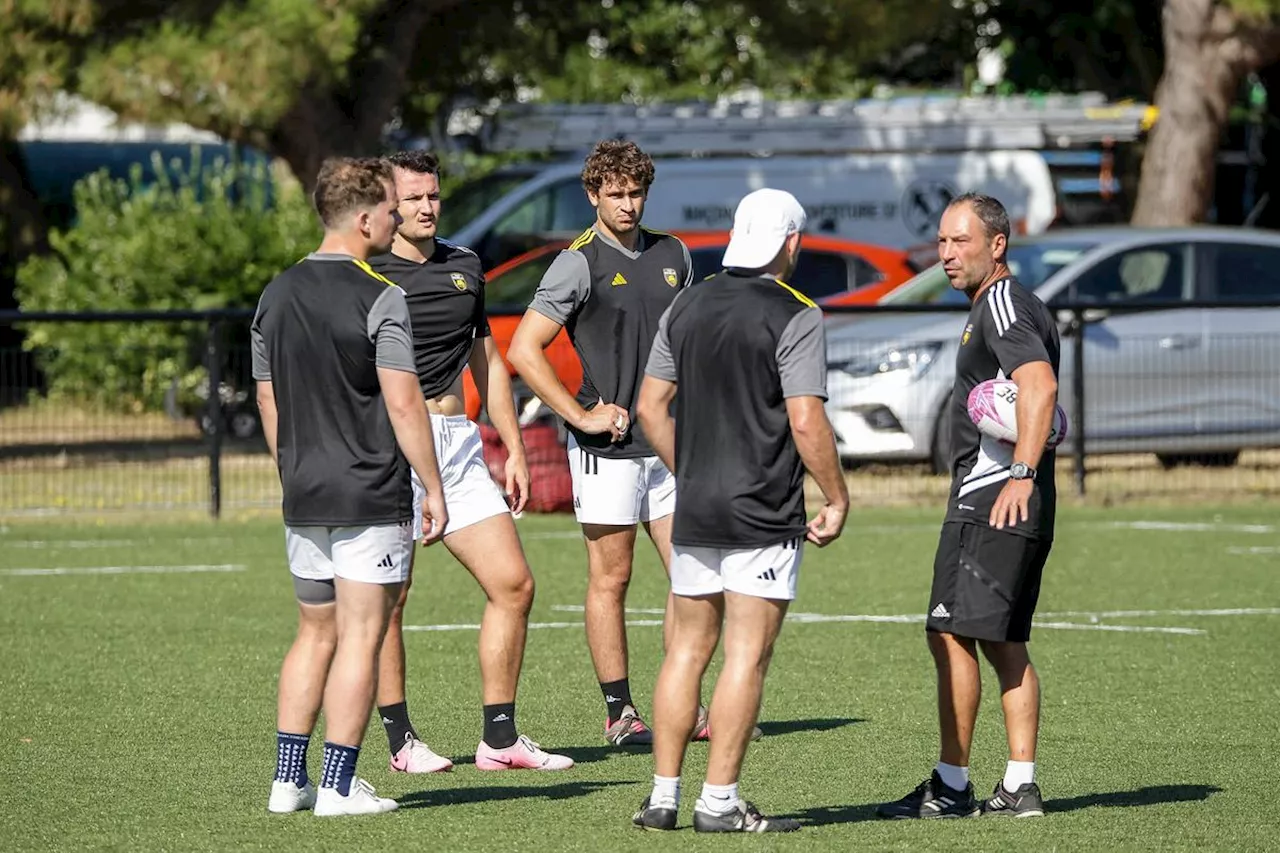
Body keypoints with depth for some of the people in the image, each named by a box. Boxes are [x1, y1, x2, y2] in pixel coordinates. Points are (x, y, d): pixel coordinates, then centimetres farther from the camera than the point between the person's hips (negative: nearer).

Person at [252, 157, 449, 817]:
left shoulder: (277, 294, 8)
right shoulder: (380, 297, -13)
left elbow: (268, 400, 14)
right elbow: (403, 403, -15)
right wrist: (433, 488, -9)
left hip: (303, 497, 6)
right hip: (371, 498, -6)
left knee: (314, 633, 15)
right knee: (360, 639, -2)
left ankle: (289, 780, 12)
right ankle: (338, 787, -2)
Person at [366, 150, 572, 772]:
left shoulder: (465, 267, 15)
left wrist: (515, 448, 19)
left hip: (459, 444, 6)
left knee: (514, 585, 1)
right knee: (386, 600, -4)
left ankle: (500, 738, 7)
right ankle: (401, 740, 6)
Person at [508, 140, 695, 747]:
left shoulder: (672, 255, 11)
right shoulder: (578, 264, -8)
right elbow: (523, 350, -10)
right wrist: (582, 416, -12)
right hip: (608, 447, -6)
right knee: (610, 578, -1)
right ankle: (620, 714, 4)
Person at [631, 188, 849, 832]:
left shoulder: (686, 307, 8)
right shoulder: (795, 318, -10)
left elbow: (651, 406, 11)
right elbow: (806, 423, -16)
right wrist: (837, 499, -5)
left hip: (693, 513, 6)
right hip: (763, 519, -6)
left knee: (686, 649, 11)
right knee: (747, 655, -2)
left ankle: (664, 796, 10)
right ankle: (719, 802, -4)